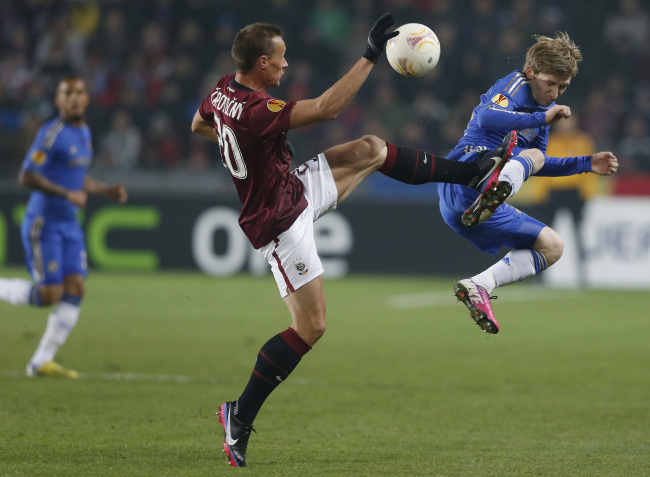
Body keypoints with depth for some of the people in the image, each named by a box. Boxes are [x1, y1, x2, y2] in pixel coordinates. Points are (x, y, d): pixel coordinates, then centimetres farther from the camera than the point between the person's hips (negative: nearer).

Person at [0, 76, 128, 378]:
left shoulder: (84, 132, 13)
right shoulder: (52, 133, -15)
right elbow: (26, 176, -20)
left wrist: (107, 191, 12)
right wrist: (68, 194, -23)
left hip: (69, 224, 8)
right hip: (43, 222, -8)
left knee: (75, 290, -2)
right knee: (49, 294, -12)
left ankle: (42, 362, 3)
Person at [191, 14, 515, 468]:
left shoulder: (223, 90, -3)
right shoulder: (255, 111, -33)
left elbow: (199, 125, 19)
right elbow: (326, 108, -36)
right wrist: (371, 56, -31)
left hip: (296, 190, 10)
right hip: (281, 223, -10)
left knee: (371, 148, 10)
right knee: (311, 327, -8)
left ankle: (473, 173, 24)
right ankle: (240, 415, 0)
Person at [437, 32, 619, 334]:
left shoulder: (544, 107, 24)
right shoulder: (515, 86, -2)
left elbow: (535, 168, 33)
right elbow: (487, 117, -25)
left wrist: (586, 164, 25)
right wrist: (541, 119, -23)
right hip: (463, 179, -9)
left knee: (553, 246, 11)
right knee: (531, 155, -29)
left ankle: (478, 287, -5)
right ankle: (492, 196, -63)